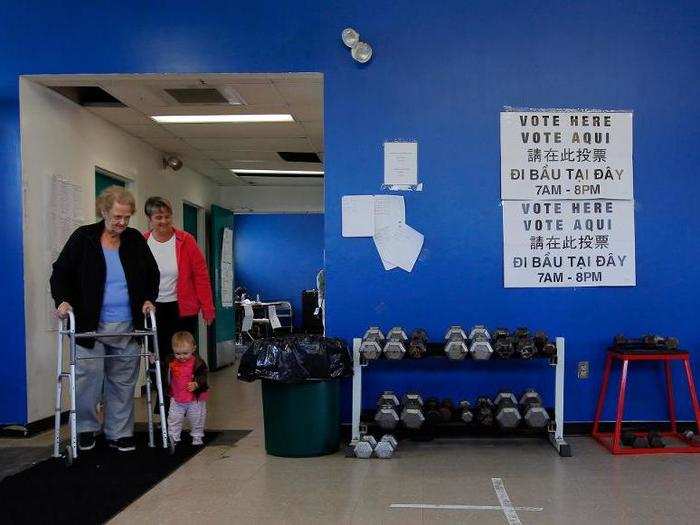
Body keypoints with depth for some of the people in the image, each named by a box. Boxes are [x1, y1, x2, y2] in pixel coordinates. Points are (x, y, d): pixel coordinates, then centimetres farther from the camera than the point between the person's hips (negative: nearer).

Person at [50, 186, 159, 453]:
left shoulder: (135, 240, 7)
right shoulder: (83, 238, -1)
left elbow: (152, 274, 18)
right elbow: (61, 272, 4)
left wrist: (148, 299, 3)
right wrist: (63, 300, -12)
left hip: (127, 326, 3)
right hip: (90, 325, -2)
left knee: (123, 382, 8)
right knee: (89, 380, -2)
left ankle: (119, 434, 20)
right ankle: (86, 428, 20)